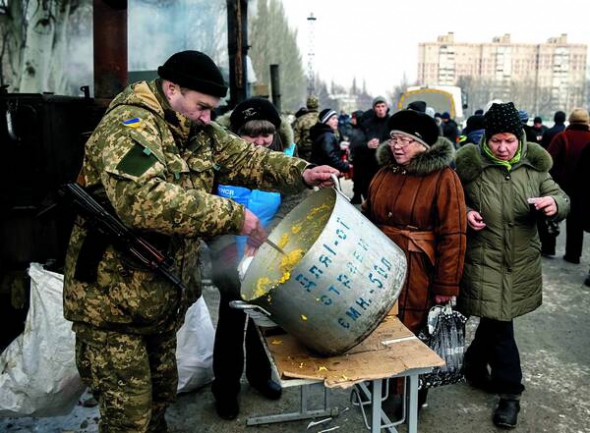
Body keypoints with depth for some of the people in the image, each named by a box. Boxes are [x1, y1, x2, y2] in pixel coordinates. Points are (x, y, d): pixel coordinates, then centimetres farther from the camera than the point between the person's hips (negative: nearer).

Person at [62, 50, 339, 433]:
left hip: (166, 298, 8)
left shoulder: (198, 131, 8)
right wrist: (231, 215, -33)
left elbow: (243, 156, 9)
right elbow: (144, 200, -37)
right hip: (113, 301, -8)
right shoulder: (128, 127, -21)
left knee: (161, 396, 23)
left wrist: (299, 174, -9)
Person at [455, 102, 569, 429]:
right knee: (498, 323, -2)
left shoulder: (534, 165, 1)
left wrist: (555, 203, -19)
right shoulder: (470, 165, -7)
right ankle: (510, 391, 16)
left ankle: (474, 367, 43)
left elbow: (561, 199, 5)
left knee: (494, 319, 18)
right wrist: (464, 214, -18)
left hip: (522, 262, 4)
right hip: (484, 260, -3)